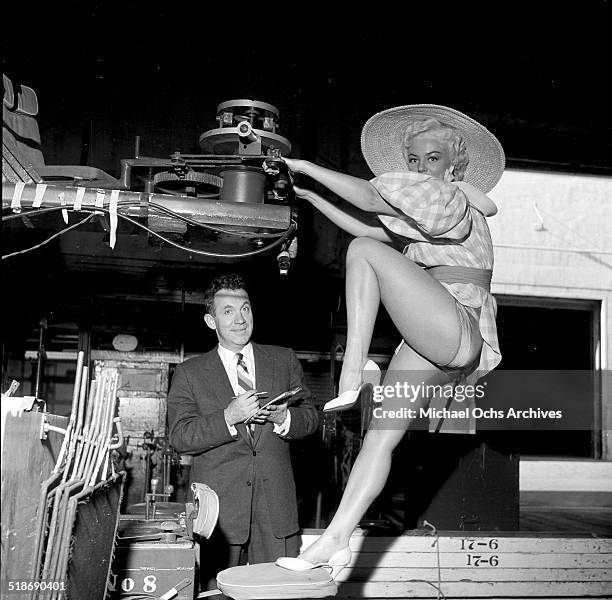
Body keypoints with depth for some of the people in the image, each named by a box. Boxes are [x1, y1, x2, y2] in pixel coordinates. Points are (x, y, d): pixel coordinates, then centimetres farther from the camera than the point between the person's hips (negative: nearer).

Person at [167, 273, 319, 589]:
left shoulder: (284, 361, 12)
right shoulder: (189, 374, 5)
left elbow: (310, 417, 11)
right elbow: (180, 437, -4)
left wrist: (283, 418, -11)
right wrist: (229, 417, -18)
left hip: (276, 504, 2)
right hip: (219, 509, -1)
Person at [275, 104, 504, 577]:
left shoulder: (456, 203, 0)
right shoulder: (423, 221, 26)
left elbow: (371, 197, -10)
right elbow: (367, 228, 29)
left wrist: (306, 166, -4)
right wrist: (312, 198, 26)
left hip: (457, 334, -9)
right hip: (433, 345, 9)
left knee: (364, 252, -15)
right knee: (382, 434, 1)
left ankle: (351, 377, -20)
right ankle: (335, 541, 1)